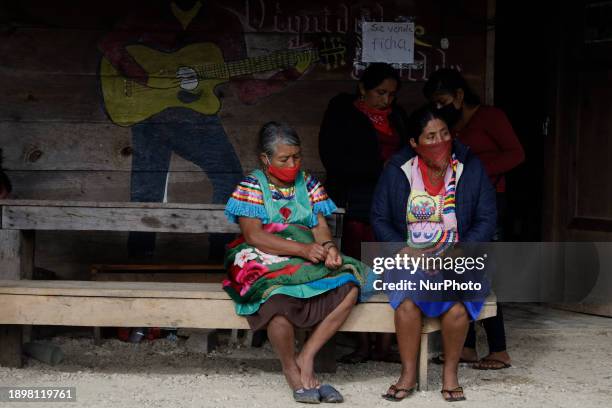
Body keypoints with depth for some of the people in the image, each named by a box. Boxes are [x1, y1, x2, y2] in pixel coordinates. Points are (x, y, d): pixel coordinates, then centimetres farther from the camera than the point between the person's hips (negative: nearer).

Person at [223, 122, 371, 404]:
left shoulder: (308, 184, 14)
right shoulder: (251, 186, -1)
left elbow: (320, 225, 7)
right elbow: (254, 235, -13)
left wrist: (328, 247, -18)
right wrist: (303, 249, -22)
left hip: (308, 261, 5)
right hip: (264, 263, -5)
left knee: (349, 286, -22)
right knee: (279, 297, -38)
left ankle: (306, 358, -15)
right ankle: (291, 369, -13)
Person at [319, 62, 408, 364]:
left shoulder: (396, 115, 17)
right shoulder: (342, 114, 2)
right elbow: (334, 158, -9)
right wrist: (380, 166, -15)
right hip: (357, 204, -3)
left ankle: (384, 346, -1)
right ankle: (363, 346, 4)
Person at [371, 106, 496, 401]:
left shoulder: (470, 169, 2)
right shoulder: (397, 171, 3)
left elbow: (486, 221, 1)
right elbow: (379, 219, 5)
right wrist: (405, 251, -12)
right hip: (409, 255, 0)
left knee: (456, 305, -32)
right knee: (407, 301, -32)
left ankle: (450, 373, -12)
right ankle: (408, 374, -17)